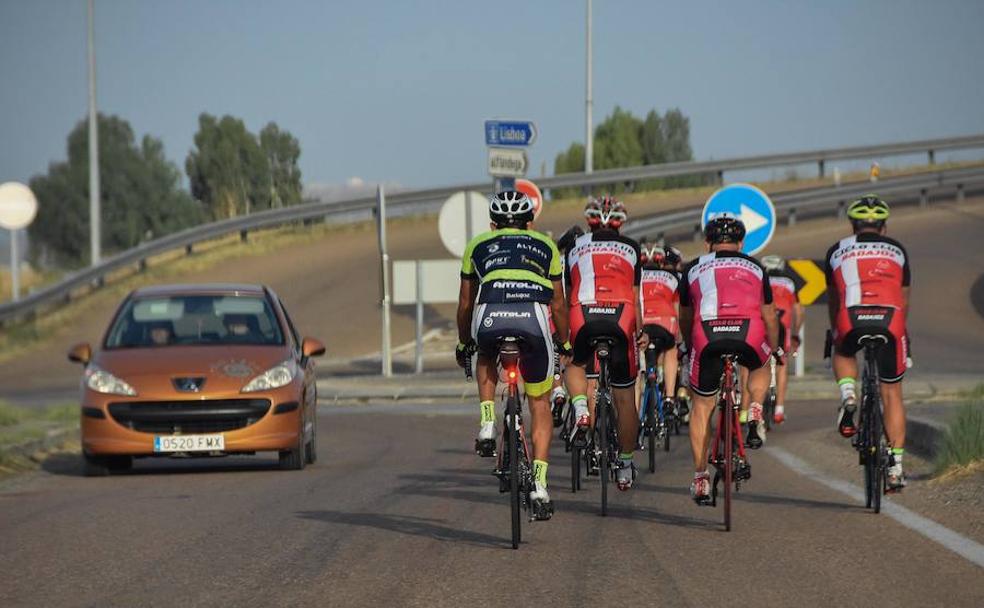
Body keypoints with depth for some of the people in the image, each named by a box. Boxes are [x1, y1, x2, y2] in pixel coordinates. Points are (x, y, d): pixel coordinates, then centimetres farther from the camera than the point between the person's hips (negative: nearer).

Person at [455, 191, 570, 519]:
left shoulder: (478, 245, 31)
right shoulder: (545, 246, 32)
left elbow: (465, 303, 34)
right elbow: (558, 304, 35)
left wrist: (464, 344, 49)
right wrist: (564, 343, 49)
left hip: (490, 317, 0)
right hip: (533, 318, 0)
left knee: (486, 359, 37)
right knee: (539, 403, 17)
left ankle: (487, 426, 18)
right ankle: (539, 485, 6)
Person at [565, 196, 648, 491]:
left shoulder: (576, 247, 21)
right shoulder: (630, 248, 21)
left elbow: (567, 294, 21)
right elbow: (634, 295, 15)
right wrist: (641, 330, 22)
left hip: (584, 315, 0)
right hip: (621, 318, 0)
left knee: (575, 364, 32)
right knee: (625, 396, 11)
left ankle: (580, 408, 3)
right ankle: (625, 465, 17)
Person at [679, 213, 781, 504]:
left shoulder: (694, 269, 27)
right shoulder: (755, 268, 29)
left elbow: (685, 319, 35)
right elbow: (769, 318, 36)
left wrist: (691, 347, 53)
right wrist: (774, 350, 53)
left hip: (707, 334, 0)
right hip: (749, 334, 1)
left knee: (702, 405, 16)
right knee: (759, 367, 36)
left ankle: (700, 479, 12)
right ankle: (755, 415, 13)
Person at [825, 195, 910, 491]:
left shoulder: (838, 250, 23)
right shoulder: (897, 250, 26)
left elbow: (833, 299, 32)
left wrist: (835, 332, 47)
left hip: (852, 320, 0)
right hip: (890, 320, 0)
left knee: (843, 353, 35)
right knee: (892, 394, 13)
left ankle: (848, 396, 7)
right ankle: (896, 466, 10)